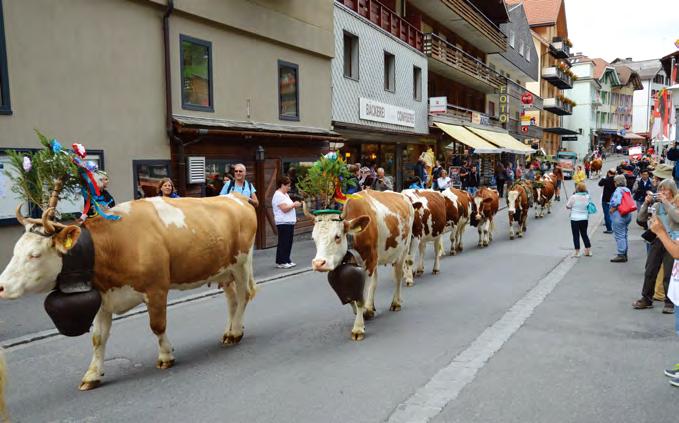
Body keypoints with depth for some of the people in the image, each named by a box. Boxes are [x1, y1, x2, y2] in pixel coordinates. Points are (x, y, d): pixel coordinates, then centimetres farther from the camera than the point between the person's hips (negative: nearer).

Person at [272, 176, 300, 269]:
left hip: (289, 222, 10)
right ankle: (281, 262, 0)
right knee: (283, 243, -6)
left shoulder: (285, 194, 19)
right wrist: (294, 205, -10)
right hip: (283, 223, -10)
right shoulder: (278, 195, -12)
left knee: (288, 243, 11)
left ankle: (286, 260, 18)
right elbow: (284, 209, -20)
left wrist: (295, 204, 10)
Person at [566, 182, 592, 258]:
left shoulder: (573, 197, -15)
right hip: (585, 218, 4)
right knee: (584, 234, 17)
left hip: (575, 219, -4)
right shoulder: (588, 197, -2)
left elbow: (568, 206, -7)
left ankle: (577, 252, 4)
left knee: (576, 235, 3)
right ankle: (588, 251, 20)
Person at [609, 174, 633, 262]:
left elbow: (617, 203, -25)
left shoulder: (618, 190, -15)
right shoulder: (627, 190, 11)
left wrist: (611, 210, -13)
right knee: (624, 235, 15)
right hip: (627, 214, 9)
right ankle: (624, 255, 21)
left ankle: (621, 255, -2)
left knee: (619, 236, -4)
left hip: (619, 215, -9)